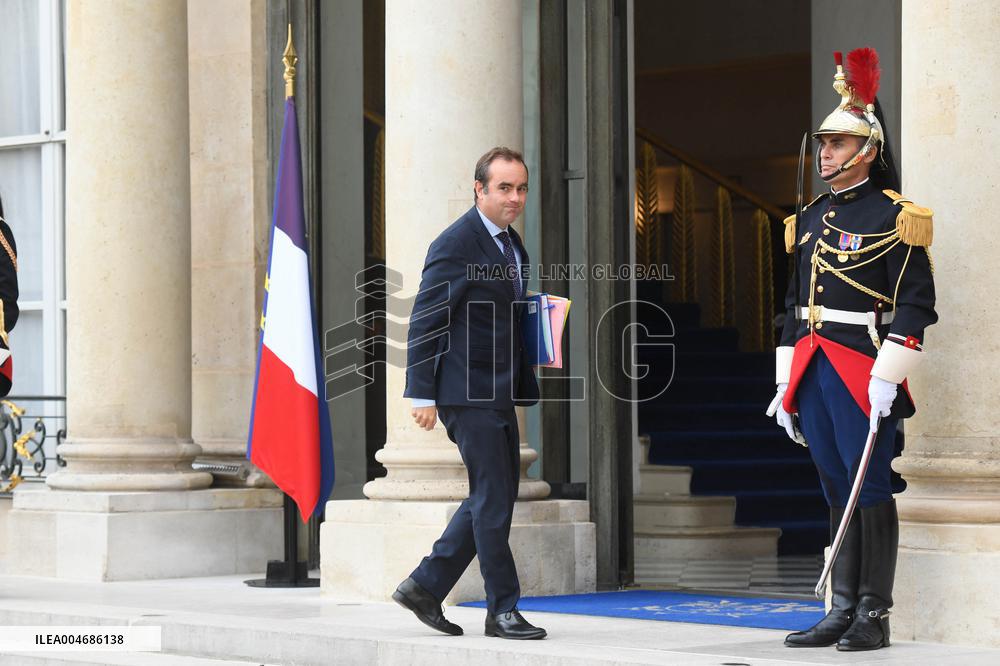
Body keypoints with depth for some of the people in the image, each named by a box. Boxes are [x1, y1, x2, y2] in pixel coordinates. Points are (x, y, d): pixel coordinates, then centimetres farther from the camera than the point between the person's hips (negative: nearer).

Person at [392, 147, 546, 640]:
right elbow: (424, 322, -14)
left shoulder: (512, 244, 14)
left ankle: (424, 586, 19)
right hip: (467, 391, -9)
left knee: (495, 497, 11)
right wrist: (422, 395, -17)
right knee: (492, 497, -6)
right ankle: (503, 610, 2)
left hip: (499, 394, 9)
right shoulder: (456, 245, -13)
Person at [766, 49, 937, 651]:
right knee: (838, 494, 10)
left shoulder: (892, 218, -6)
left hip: (864, 371, -7)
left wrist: (887, 377, -18)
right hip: (814, 370, 7)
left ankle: (875, 616, 2)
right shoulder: (811, 220, 16)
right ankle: (842, 612, 14)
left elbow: (916, 305, -11)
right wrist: (787, 384, 16)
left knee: (871, 492, -3)